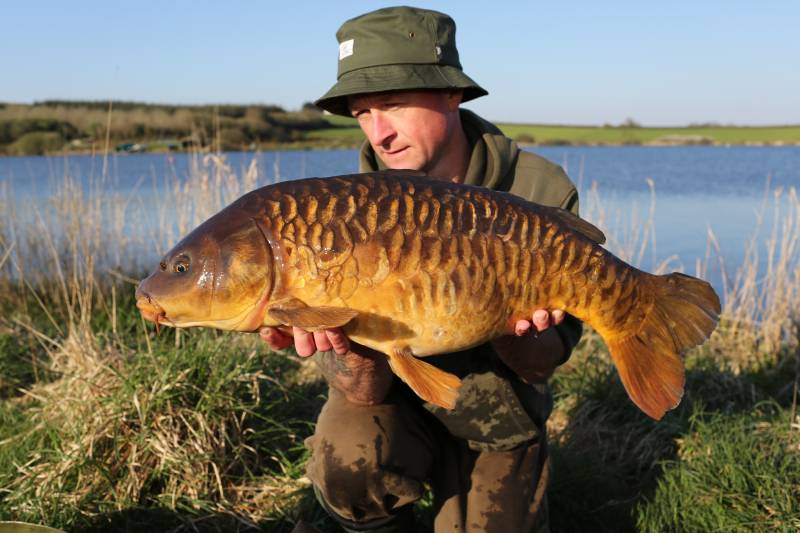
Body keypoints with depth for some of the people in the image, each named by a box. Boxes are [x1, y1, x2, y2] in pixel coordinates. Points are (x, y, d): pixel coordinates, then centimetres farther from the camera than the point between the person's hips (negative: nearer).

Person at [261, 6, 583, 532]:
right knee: (348, 462, -30)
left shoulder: (540, 194, -19)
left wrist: (513, 333, -37)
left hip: (497, 420, 1)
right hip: (397, 398, -1)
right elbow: (366, 394, -21)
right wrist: (355, 354, -43)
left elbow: (541, 366, -14)